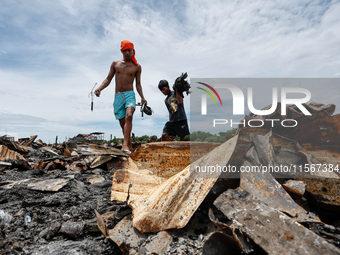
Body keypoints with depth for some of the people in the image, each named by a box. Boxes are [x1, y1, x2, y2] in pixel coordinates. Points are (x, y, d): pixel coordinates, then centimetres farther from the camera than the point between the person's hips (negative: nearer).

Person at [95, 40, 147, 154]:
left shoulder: (137, 67, 10)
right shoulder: (115, 63, 14)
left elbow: (138, 84, 11)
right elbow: (108, 79, 14)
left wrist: (142, 97, -3)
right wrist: (99, 88, -3)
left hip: (130, 94, -2)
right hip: (118, 96, 2)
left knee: (129, 116, -28)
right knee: (123, 123, 2)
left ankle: (125, 145, -34)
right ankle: (130, 147, 13)